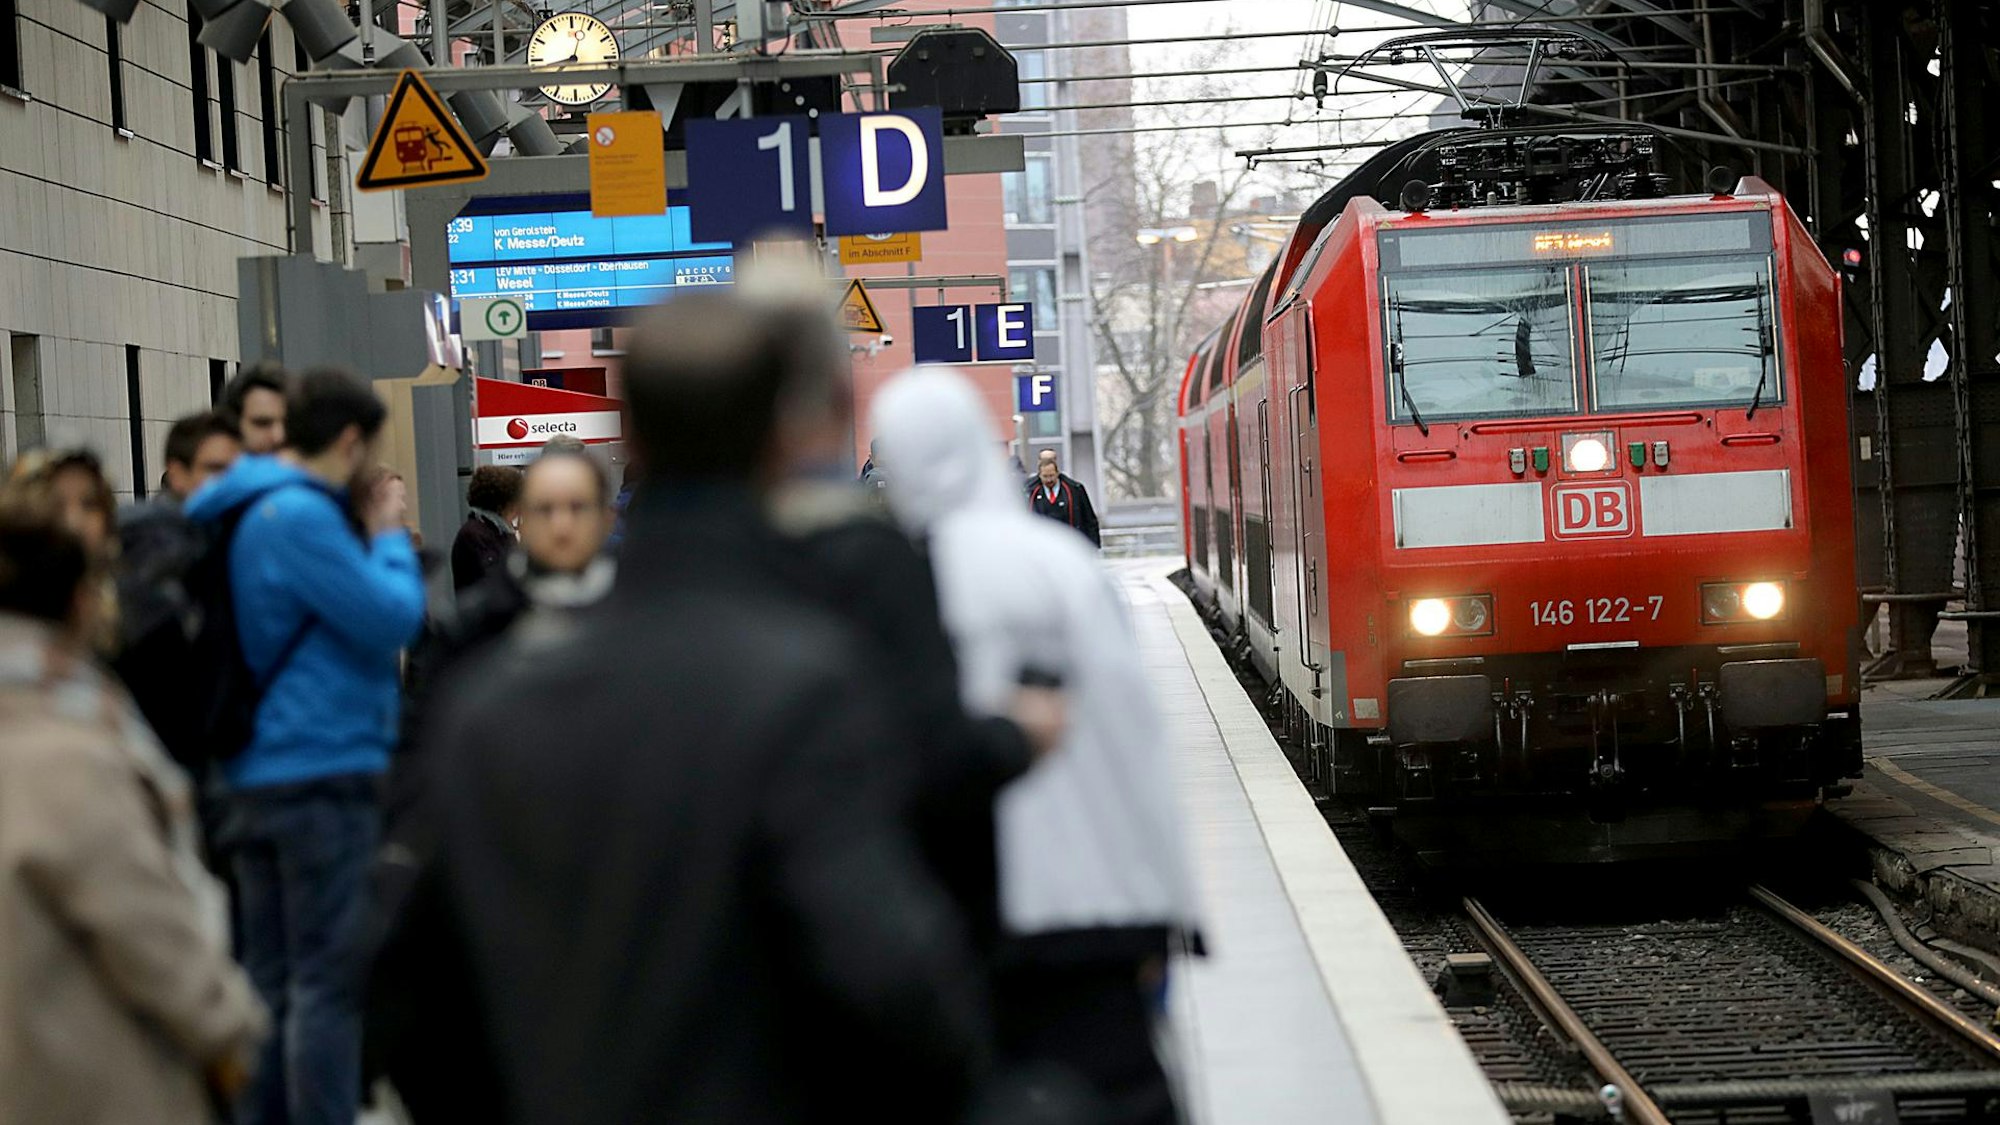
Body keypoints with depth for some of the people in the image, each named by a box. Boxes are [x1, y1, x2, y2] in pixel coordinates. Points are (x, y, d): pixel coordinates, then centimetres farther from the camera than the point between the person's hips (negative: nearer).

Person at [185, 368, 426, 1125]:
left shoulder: (248, 511, 12)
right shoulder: (302, 516, -17)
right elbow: (393, 619, -16)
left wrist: (374, 537, 10)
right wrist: (389, 538, -2)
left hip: (257, 772, 9)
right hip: (324, 770, -9)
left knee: (272, 977, 14)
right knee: (330, 981, -4)